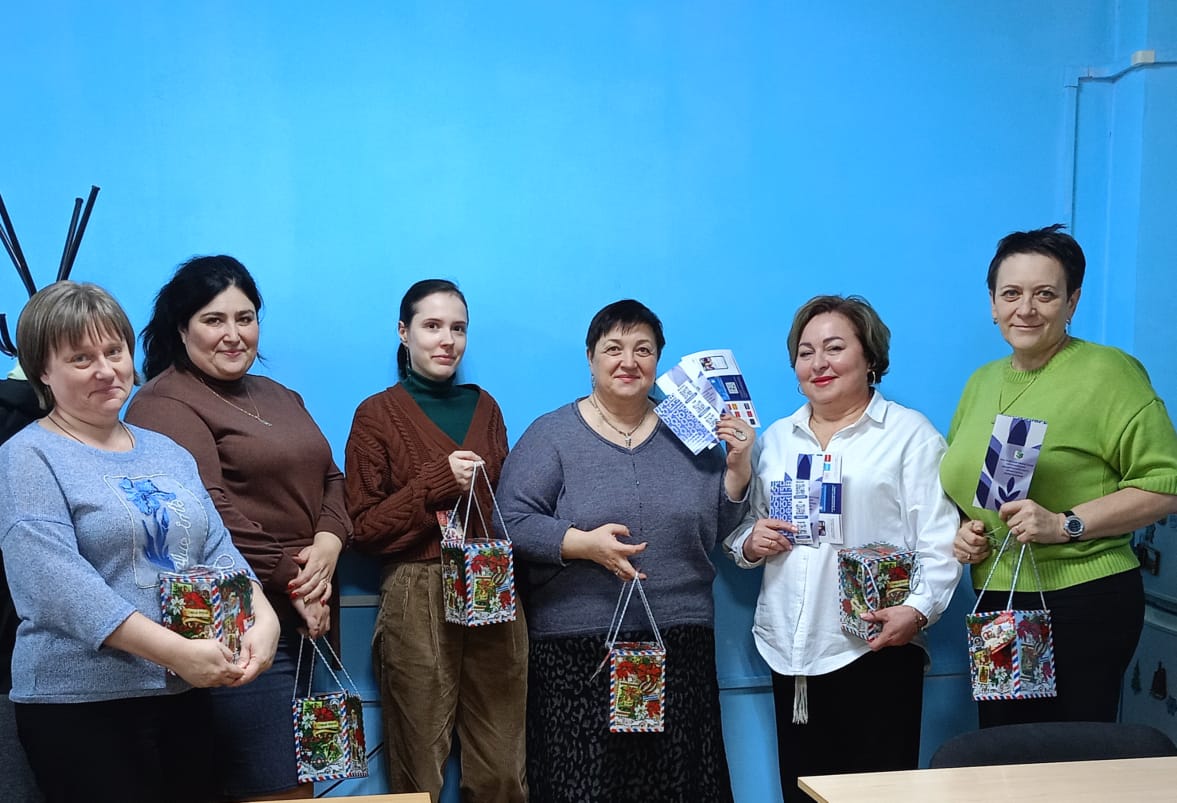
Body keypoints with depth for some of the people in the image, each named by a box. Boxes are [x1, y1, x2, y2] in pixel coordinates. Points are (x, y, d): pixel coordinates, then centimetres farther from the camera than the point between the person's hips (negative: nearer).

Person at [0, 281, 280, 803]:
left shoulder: (167, 453, 13)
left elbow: (217, 549, 8)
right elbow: (55, 582, -19)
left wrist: (263, 617, -12)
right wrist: (174, 650, -26)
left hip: (181, 696, 6)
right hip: (80, 703, -6)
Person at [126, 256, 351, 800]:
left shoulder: (277, 396, 19)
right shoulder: (165, 404, -7)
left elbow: (329, 478, 15)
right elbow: (209, 514, -18)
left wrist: (327, 545, -5)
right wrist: (290, 579, -16)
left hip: (306, 616, 8)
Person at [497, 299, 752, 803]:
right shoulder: (551, 435, 1)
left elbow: (716, 528, 11)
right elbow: (511, 522, -5)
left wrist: (737, 467, -3)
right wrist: (583, 543, -19)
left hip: (680, 643, 3)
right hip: (576, 649, -3)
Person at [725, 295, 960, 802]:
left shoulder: (909, 433, 0)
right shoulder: (777, 439, 16)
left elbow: (939, 542, -7)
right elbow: (742, 531, 20)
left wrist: (918, 609, -21)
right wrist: (750, 543, -2)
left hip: (875, 651, -5)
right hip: (790, 652, 5)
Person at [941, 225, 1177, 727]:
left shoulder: (1108, 372, -8)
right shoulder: (981, 383, 13)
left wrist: (1065, 524, -20)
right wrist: (963, 530, 5)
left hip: (1082, 606, -6)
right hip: (996, 605, 6)